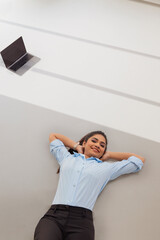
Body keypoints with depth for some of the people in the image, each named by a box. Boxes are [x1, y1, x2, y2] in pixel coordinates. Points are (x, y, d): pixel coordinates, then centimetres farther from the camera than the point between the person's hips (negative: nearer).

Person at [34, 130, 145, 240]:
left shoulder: (107, 168, 24)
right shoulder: (67, 158, 27)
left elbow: (139, 160, 33)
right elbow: (53, 136, 42)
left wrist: (109, 154, 33)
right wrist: (77, 146, 36)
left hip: (82, 219, 1)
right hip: (54, 215, -1)